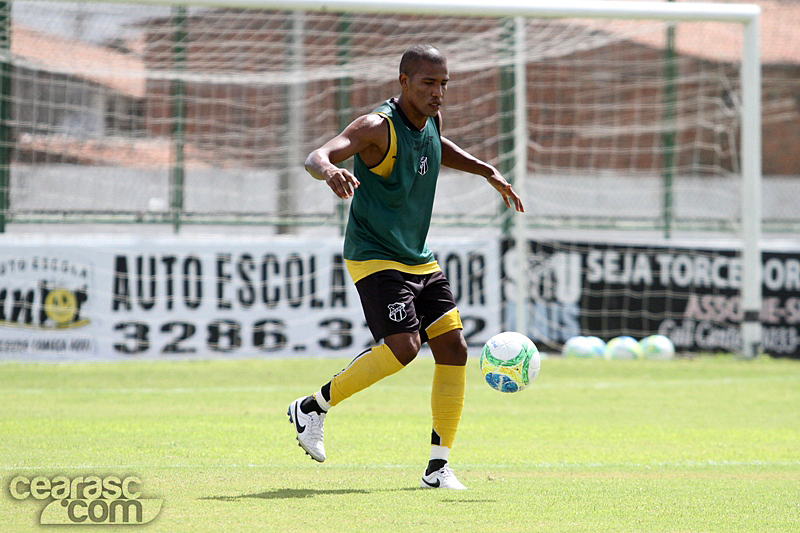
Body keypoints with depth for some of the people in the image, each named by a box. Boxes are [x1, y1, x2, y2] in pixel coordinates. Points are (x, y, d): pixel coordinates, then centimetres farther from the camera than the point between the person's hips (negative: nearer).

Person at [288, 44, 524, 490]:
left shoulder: (431, 118, 5)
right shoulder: (378, 127, -18)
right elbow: (316, 157, -32)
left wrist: (486, 171, 21)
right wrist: (329, 171, -55)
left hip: (419, 259, 8)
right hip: (373, 256, -8)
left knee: (453, 346, -4)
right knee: (403, 347, -22)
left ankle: (439, 466, 1)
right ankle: (313, 407, -2)